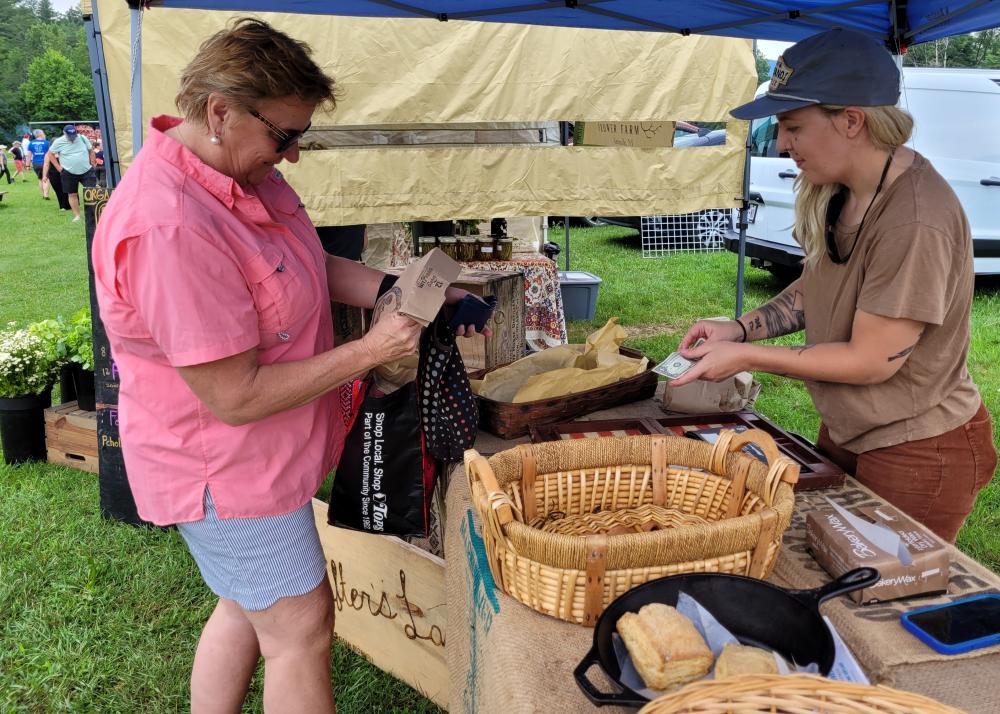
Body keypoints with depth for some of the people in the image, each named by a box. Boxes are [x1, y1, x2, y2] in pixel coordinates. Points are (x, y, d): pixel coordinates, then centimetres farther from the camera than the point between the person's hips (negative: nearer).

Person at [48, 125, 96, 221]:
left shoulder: (82, 138, -1)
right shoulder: (59, 142, -6)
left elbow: (91, 150, 11)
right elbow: (50, 154, 4)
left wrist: (92, 163, 4)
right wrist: (58, 167, -4)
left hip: (87, 171, 1)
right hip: (69, 173, -1)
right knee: (72, 194, 3)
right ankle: (77, 215, 12)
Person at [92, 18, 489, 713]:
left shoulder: (246, 171, -3)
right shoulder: (168, 231, -32)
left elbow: (312, 263, 10)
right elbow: (237, 398, -28)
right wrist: (371, 350, -24)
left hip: (257, 452, 9)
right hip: (225, 468, -9)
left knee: (249, 606, 24)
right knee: (301, 628, 5)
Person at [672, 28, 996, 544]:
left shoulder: (915, 222, -30)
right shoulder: (839, 194, -3)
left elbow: (871, 361, -25)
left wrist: (746, 357, -20)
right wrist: (741, 327, -5)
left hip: (918, 457, -8)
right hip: (845, 433, 8)